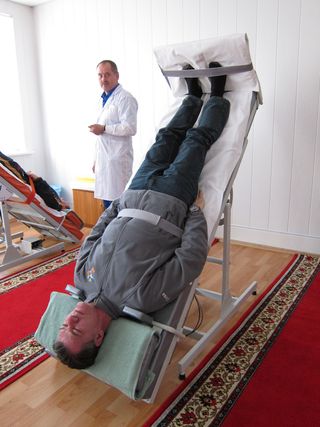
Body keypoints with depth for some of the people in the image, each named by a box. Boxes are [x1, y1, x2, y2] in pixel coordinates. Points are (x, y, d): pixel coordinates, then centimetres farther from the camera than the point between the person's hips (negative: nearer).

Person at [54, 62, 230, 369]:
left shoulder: (83, 277, -17)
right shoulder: (141, 299, -31)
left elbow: (93, 237, 2)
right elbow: (193, 258, -28)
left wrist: (117, 203, 10)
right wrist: (196, 210, -18)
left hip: (133, 197, 4)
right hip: (173, 201, -3)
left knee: (167, 137, 15)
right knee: (197, 139, 4)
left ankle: (195, 95, 46)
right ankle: (216, 95, 36)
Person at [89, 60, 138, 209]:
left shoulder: (125, 98, -8)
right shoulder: (105, 99, 20)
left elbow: (130, 128, -18)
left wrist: (104, 128, -14)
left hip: (117, 160, -8)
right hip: (104, 159, 8)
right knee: (106, 200, 9)